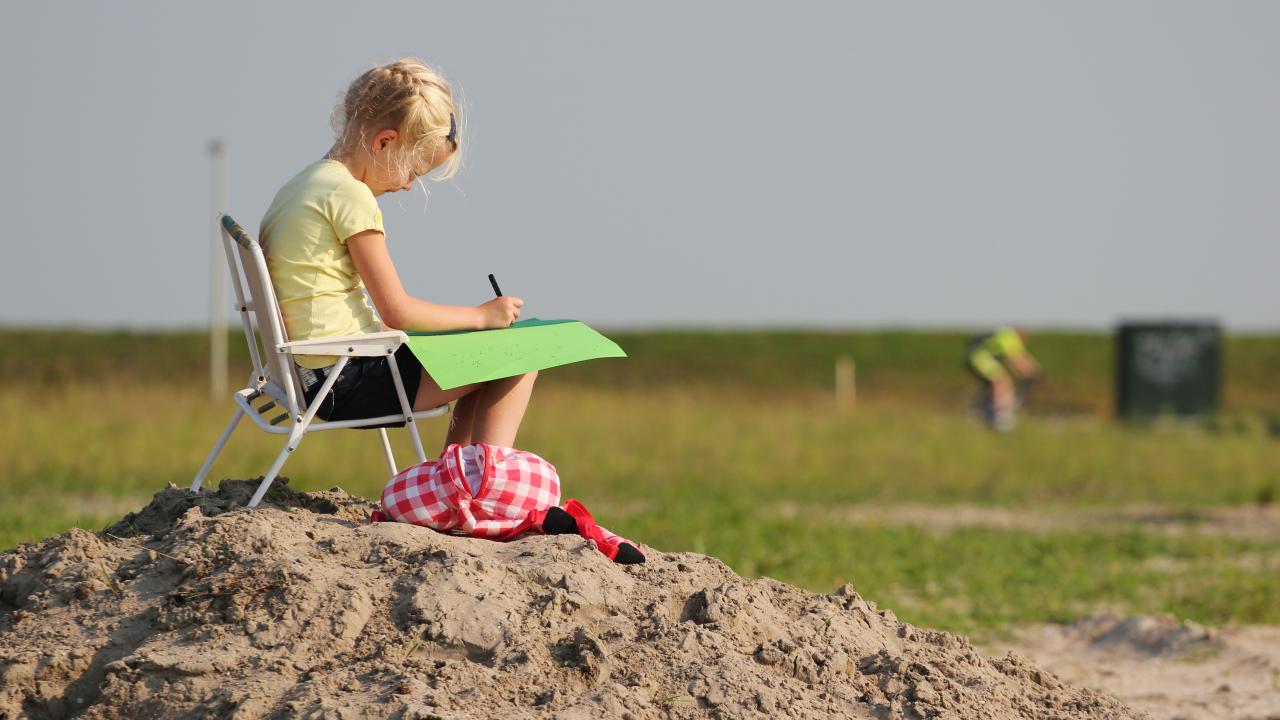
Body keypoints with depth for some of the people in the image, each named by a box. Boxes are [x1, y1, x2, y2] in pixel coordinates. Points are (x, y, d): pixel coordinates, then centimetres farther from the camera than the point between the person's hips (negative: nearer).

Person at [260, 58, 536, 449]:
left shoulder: (298, 186, 15)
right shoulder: (351, 196, -14)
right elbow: (396, 311, -15)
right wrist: (482, 315, -2)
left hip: (316, 378, 10)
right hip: (350, 381, -10)